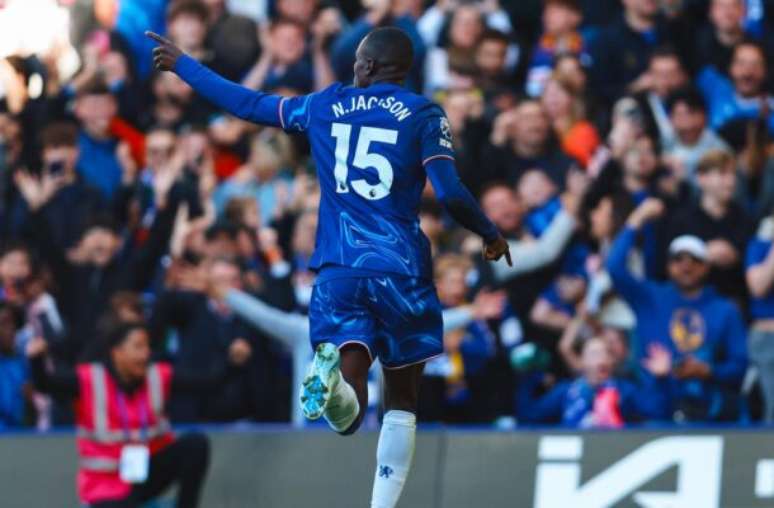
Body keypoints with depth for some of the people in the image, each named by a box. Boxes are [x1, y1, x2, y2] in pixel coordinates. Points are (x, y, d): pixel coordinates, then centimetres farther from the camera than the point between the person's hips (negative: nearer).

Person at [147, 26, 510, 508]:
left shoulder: (325, 106, 12)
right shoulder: (423, 115, 2)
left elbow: (247, 103, 22)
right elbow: (451, 193, -8)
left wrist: (184, 64, 37)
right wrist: (491, 235, 11)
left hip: (339, 270, 1)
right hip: (400, 270, -1)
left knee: (347, 416, -11)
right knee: (402, 404, 14)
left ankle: (331, 372, -45)